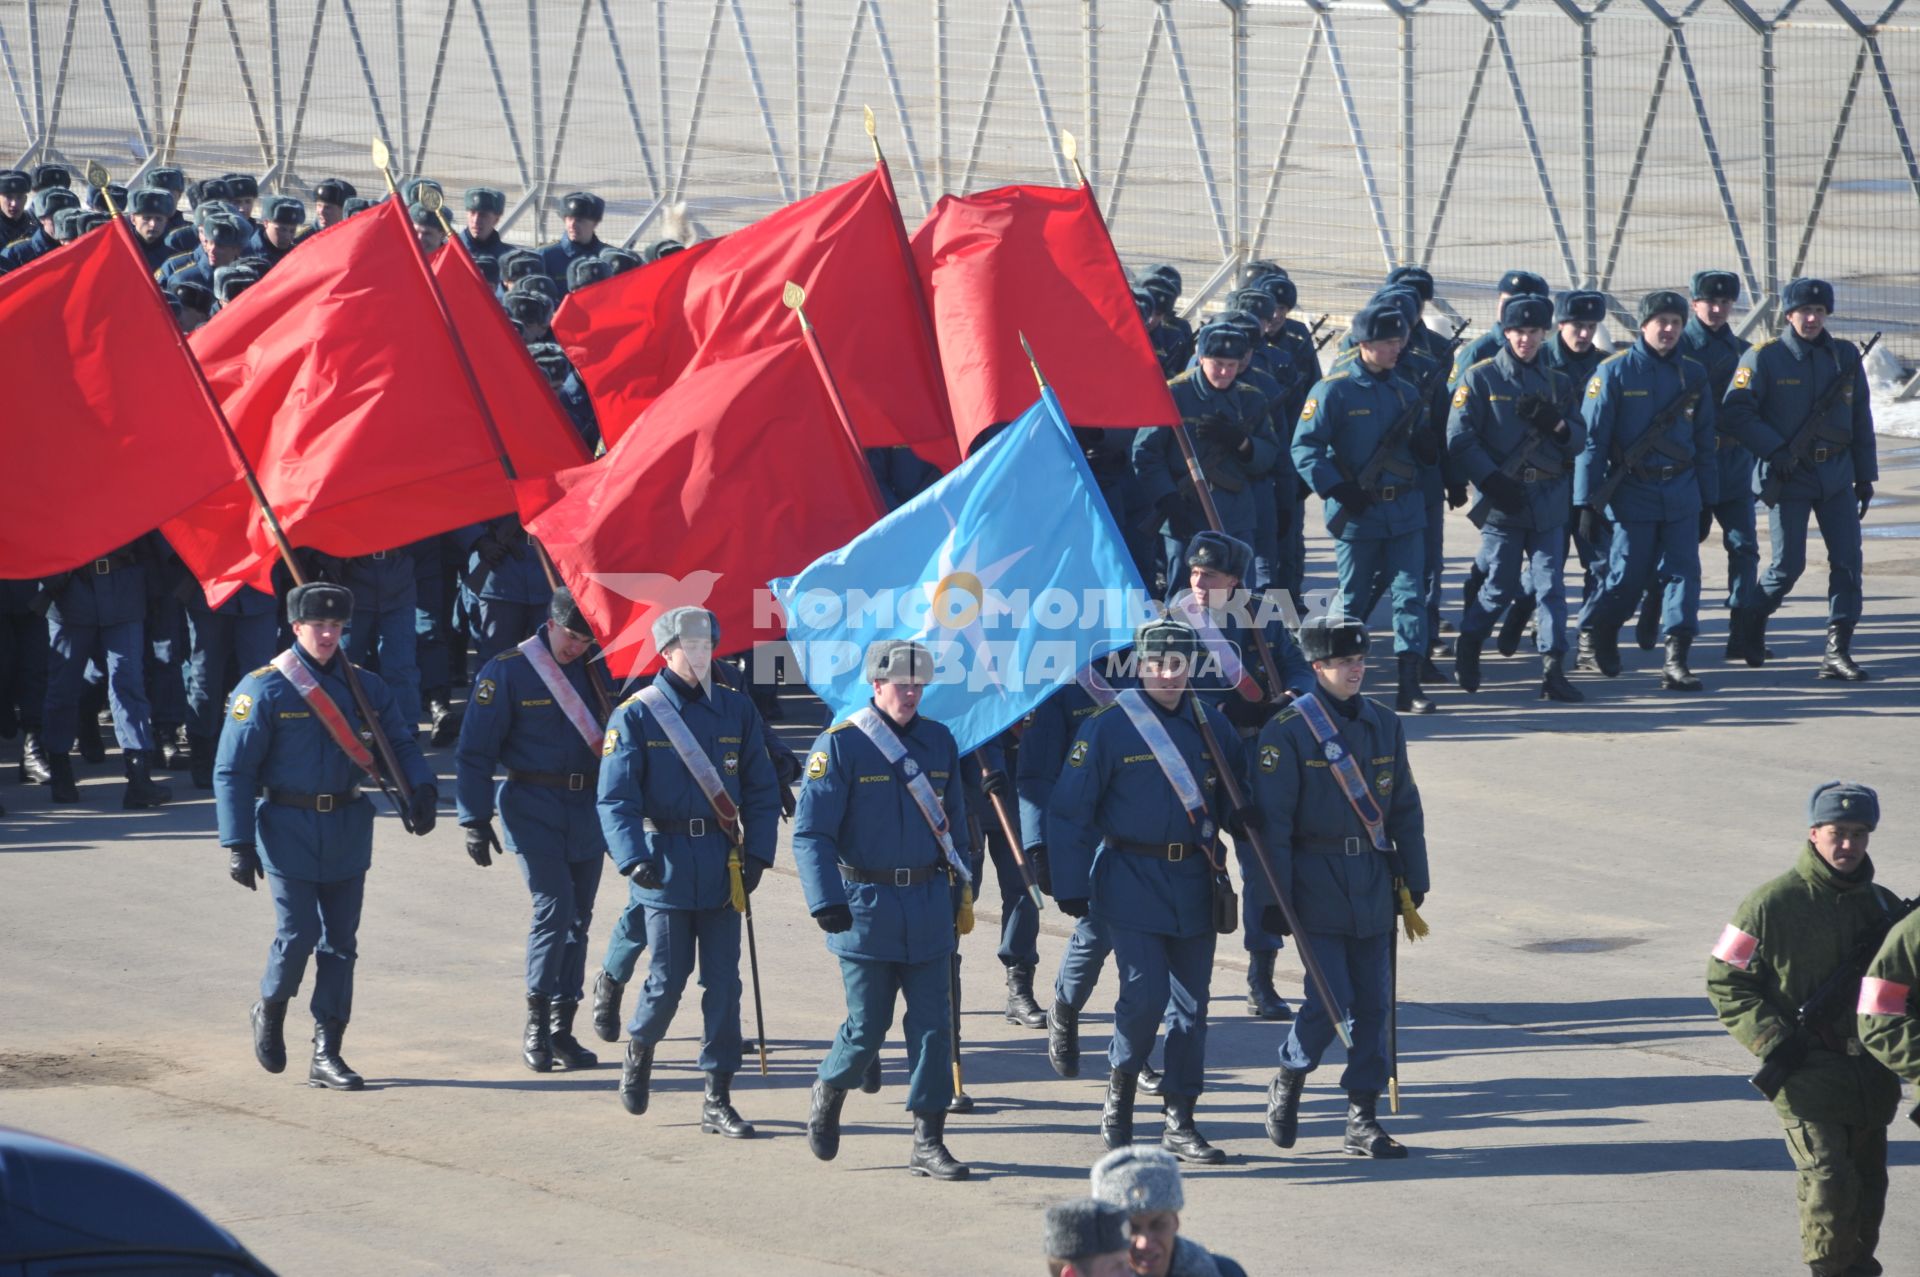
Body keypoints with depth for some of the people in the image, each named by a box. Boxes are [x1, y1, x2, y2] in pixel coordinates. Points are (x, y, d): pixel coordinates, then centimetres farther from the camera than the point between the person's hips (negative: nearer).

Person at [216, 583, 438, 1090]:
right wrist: (238, 845, -12)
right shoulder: (264, 691, -6)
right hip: (288, 829, -4)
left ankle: (326, 1054, 9)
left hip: (346, 829, 4)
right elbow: (231, 771, -6)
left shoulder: (363, 688, 7)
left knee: (340, 941, 3)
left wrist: (421, 788, -10)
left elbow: (400, 741, 12)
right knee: (297, 933, -11)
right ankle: (270, 1011, 20)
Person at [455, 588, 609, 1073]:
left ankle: (562, 1029, 13)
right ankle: (536, 1025, -7)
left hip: (589, 809, 5)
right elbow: (475, 752, -4)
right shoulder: (507, 672, -6)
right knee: (554, 906, -16)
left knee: (578, 918, 6)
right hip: (534, 808, -5)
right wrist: (475, 820, -9)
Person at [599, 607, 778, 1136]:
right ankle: (640, 1048, 31)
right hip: (666, 866, -3)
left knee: (723, 983, 2)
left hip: (722, 866, 3)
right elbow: (616, 797, -10)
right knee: (668, 980, 0)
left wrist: (756, 854, -2)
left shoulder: (736, 710, 6)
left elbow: (761, 790, 9)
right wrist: (633, 859, -23)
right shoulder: (636, 715, -4)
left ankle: (718, 1100, 7)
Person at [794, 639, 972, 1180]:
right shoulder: (840, 745, -8)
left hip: (928, 909, 4)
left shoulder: (940, 741, 7)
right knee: (867, 1028, 1)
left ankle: (928, 1142, 6)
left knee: (934, 1025, 0)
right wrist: (826, 902, -22)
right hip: (866, 907, -4)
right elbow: (811, 832, -11)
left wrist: (956, 900, 17)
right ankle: (827, 1095, 30)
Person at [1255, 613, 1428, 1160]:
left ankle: (1364, 1120, 9)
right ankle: (1287, 1085, 15)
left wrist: (1413, 881, 12)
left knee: (1374, 1003, 3)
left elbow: (1405, 808, 15)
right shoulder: (1288, 732, -8)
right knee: (1330, 999, -11)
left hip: (1373, 885, 5)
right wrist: (1274, 898, -12)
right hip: (1317, 885, -5)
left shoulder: (1384, 725, 8)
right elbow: (1271, 821, -9)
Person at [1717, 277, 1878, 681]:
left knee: (1848, 560, -6)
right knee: (1789, 564, -3)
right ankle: (1751, 618, 26)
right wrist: (1774, 450, -21)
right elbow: (1736, 413, -11)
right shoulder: (1764, 358, -6)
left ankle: (1838, 652, -3)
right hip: (1788, 477, -4)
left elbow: (1861, 420, 13)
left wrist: (1865, 476, 12)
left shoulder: (1845, 357, 7)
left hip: (1837, 477, 4)